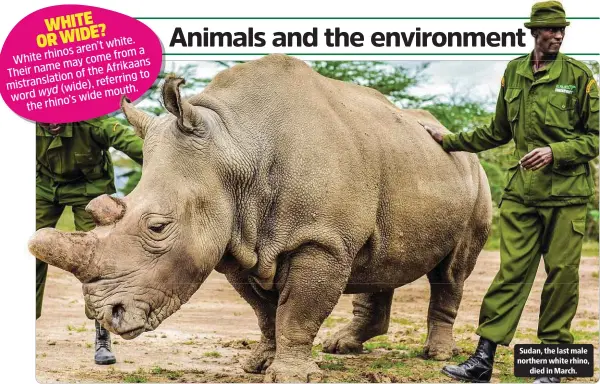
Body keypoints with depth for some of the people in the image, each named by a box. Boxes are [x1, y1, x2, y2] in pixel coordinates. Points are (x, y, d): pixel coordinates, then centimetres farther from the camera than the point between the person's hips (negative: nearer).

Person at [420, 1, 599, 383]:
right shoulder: (514, 71, 10)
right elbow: (499, 131, 22)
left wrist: (554, 152, -13)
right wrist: (450, 140, 24)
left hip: (566, 193, -3)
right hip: (522, 191, 3)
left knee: (562, 273, 1)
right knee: (511, 270, 0)